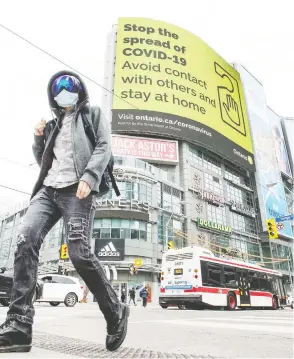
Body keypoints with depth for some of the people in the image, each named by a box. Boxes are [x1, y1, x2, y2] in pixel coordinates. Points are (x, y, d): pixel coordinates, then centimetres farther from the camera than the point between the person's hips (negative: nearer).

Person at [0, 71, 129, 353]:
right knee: (26, 239, -17)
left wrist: (88, 177, -17)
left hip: (77, 189, -6)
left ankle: (115, 313, 3)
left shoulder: (92, 114, 16)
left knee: (79, 252, -18)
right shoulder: (53, 124, 30)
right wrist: (39, 139, 12)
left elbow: (104, 147, 0)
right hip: (48, 189, 6)